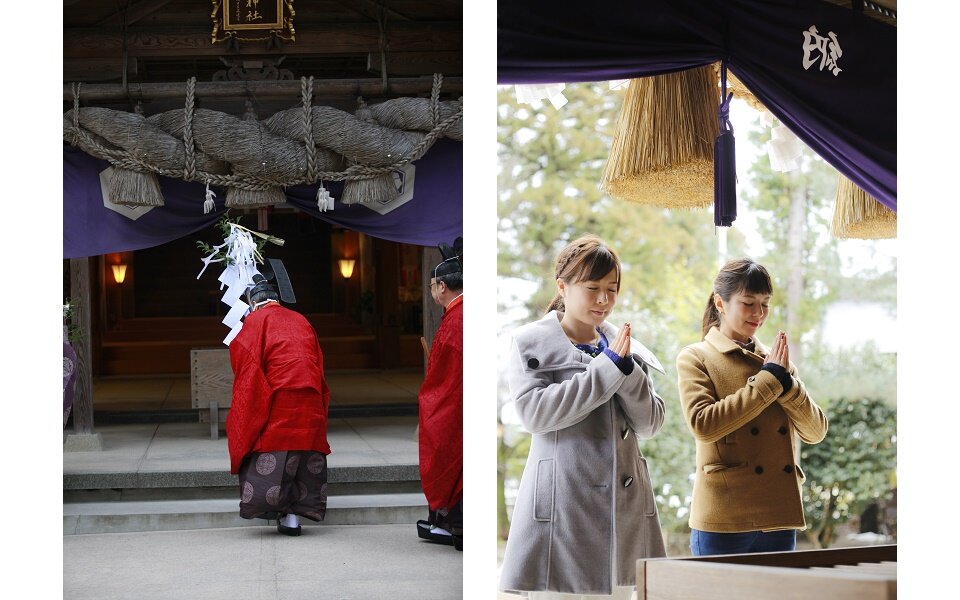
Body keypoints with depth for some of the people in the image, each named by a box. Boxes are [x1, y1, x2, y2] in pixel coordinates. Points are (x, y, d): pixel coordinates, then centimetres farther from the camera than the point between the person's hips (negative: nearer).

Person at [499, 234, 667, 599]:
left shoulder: (623, 346, 14)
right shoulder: (530, 343, 3)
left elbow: (650, 424, 8)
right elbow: (533, 412, -13)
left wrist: (627, 367, -8)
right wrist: (607, 368, -13)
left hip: (623, 504, 4)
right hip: (560, 506, -4)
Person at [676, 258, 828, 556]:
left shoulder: (775, 360, 15)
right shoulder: (695, 358, 1)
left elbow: (816, 431, 9)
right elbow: (703, 424, -16)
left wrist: (786, 381, -6)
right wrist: (769, 381, -12)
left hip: (779, 518, 5)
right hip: (724, 519, -5)